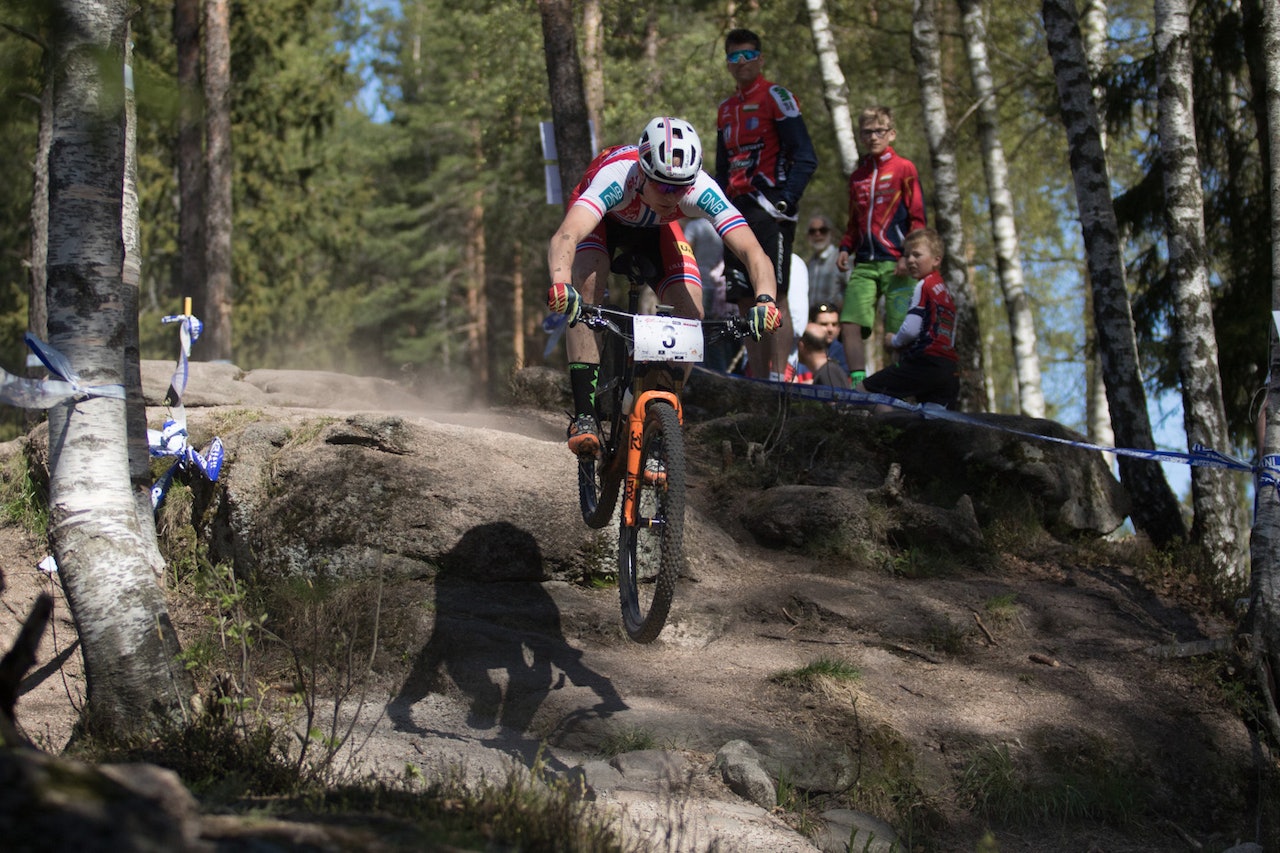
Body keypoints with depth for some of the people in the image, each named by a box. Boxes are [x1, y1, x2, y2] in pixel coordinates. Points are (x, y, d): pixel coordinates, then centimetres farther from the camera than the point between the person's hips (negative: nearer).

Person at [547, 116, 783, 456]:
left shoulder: (701, 189, -37)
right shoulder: (617, 176, -44)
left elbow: (753, 252, -44)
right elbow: (565, 236, -59)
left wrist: (766, 299, -64)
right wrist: (560, 285, -79)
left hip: (656, 228, 2)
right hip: (603, 220, -2)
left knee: (691, 315, -17)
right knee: (587, 284, -33)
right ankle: (584, 415, -29)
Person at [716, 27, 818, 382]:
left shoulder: (776, 97, -2)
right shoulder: (726, 109, 20)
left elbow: (806, 158, -9)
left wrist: (785, 201, -18)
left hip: (770, 209, -7)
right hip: (739, 212, 7)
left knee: (774, 296, -14)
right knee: (747, 302, 3)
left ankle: (778, 379, -19)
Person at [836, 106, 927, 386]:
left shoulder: (903, 168, 3)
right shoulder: (858, 176, 18)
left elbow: (917, 217, 0)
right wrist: (845, 249, 10)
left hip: (895, 264, -5)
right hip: (864, 263, 5)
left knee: (899, 331, -6)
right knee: (850, 324, -11)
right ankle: (858, 383, -9)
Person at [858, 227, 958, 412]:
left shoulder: (924, 286, -3)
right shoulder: (945, 290, 22)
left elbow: (911, 329, -12)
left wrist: (894, 340, 8)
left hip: (925, 361, -9)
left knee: (864, 391, -7)